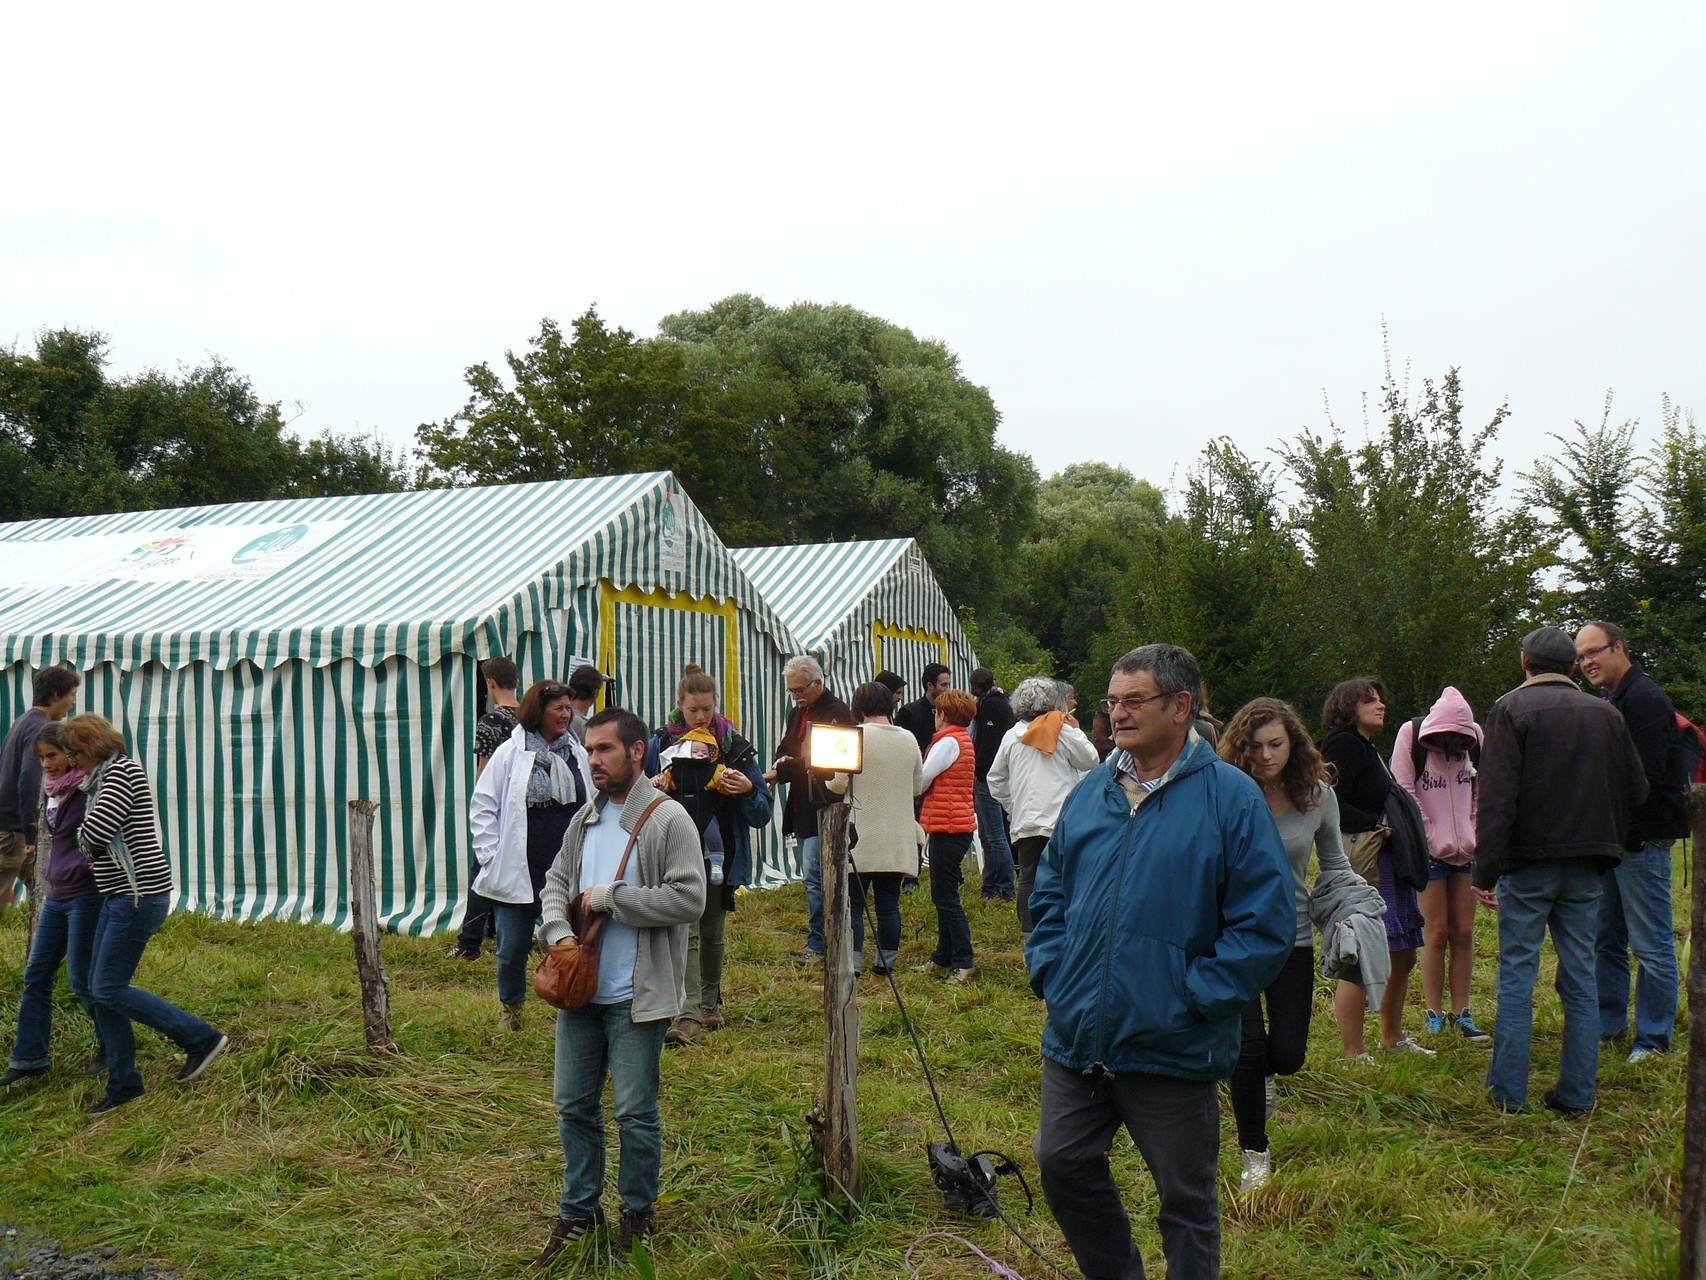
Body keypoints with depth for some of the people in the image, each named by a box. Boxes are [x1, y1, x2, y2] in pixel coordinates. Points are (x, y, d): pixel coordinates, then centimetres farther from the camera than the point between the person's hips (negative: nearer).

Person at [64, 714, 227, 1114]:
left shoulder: (122, 772, -13)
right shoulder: (102, 778, 18)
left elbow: (93, 834, -23)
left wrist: (85, 844, 0)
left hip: (139, 896, -10)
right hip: (119, 897, 10)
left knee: (110, 989, -8)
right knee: (99, 989, 10)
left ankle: (201, 1038, -2)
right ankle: (123, 1085, 18)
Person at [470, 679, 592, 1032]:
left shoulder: (578, 754, 7)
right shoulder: (510, 753, -3)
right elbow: (482, 806, 1)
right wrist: (490, 857, -5)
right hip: (518, 873, -2)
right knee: (513, 948, 7)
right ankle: (510, 1008, 30)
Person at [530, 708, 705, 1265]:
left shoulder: (668, 819, -11)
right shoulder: (586, 818, 10)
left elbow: (688, 899, -18)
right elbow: (556, 881, 15)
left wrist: (608, 898, -15)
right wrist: (558, 931, -6)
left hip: (635, 996, -6)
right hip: (580, 990, 6)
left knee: (635, 1112, 3)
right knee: (573, 1104, 14)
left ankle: (637, 1216, 23)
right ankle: (578, 1212, 30)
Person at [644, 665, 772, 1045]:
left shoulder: (735, 747, 0)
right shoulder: (661, 744, 2)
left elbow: (762, 814, 0)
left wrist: (748, 791, -20)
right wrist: (652, 789, -12)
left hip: (718, 856, 1)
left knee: (712, 934, 13)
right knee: (685, 931, -10)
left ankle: (710, 1002, 32)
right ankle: (690, 1014, -10)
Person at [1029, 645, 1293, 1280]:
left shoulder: (1231, 797, -9)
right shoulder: (1090, 793, 8)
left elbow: (1265, 924, -13)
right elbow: (1049, 894, 17)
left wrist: (1193, 998, -16)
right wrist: (1050, 972, 3)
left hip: (1174, 1053, -5)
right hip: (1076, 1038, 5)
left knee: (1186, 1201, 10)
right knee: (1062, 1166, 13)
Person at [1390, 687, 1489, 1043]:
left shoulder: (1475, 736, 1)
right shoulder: (1411, 734, -10)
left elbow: (1481, 792, 10)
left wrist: (1473, 838, 0)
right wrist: (1435, 840, -9)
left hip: (1466, 851, 4)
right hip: (1429, 851, -3)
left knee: (1463, 933, 4)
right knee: (1436, 933, -2)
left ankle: (1461, 1014, 12)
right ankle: (1435, 1018, 7)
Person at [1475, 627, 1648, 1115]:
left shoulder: (1511, 709, -6)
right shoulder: (1606, 714, 8)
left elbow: (1496, 798, -13)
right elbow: (1636, 790, 10)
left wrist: (1486, 870, -13)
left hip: (1528, 862, -4)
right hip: (1586, 868, 4)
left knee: (1517, 975, 2)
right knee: (1581, 978, 9)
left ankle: (1508, 1092, 6)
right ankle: (1577, 1093, 13)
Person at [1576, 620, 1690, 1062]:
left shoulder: (1644, 698, -14)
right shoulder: (1612, 701, 17)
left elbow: (1646, 777, -21)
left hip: (1642, 839, -10)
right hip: (1613, 838, 10)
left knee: (1651, 945, -1)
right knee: (1605, 940, 15)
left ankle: (1653, 1042, 6)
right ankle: (1608, 1027, 24)